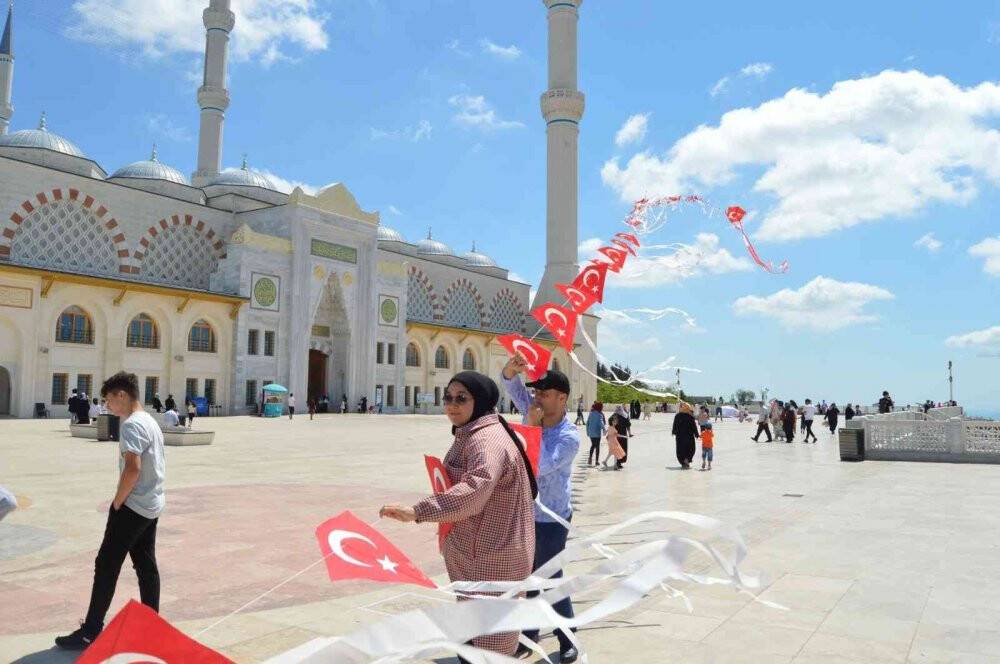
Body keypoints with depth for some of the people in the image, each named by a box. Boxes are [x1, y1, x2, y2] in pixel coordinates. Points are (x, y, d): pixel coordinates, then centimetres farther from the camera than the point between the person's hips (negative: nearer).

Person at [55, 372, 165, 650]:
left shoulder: (131, 424, -17)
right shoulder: (151, 421, 13)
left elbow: (132, 469, -26)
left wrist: (116, 503, -13)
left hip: (133, 506, -9)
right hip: (152, 506, 9)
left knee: (106, 565, -1)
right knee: (146, 566, 13)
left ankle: (91, 632, 6)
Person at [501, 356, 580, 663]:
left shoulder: (569, 437, -21)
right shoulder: (536, 413, -4)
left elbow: (537, 466, -30)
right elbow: (513, 387, -5)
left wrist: (533, 427, -26)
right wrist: (511, 369, -27)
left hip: (550, 520, -6)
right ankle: (529, 632, 33)